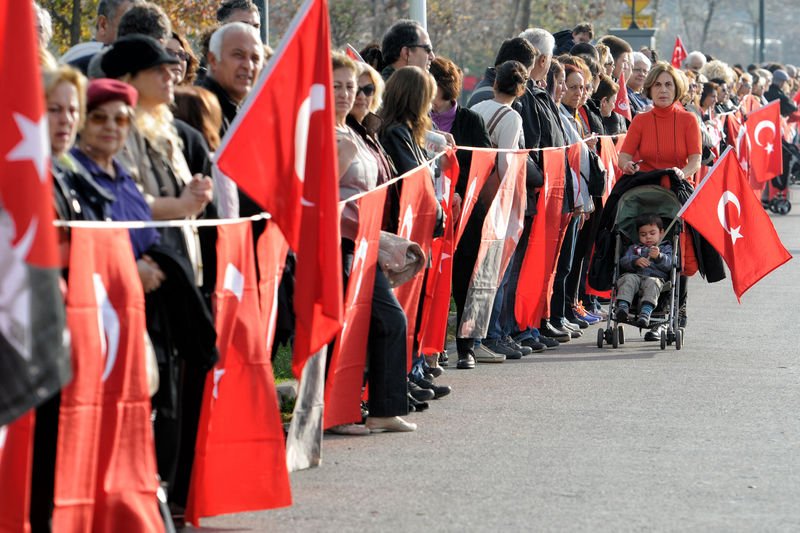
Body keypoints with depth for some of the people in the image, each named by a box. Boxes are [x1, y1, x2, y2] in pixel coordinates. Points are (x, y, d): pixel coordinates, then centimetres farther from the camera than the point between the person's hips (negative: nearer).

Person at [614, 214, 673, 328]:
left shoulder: (665, 248, 26)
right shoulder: (634, 248, 33)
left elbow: (668, 264, 6)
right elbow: (623, 262, 13)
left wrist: (659, 256, -15)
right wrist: (635, 261, -9)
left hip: (655, 276, -2)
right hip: (634, 274, 2)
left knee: (652, 283, -37)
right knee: (628, 279, -33)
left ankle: (645, 313, -59)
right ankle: (622, 307, -52)